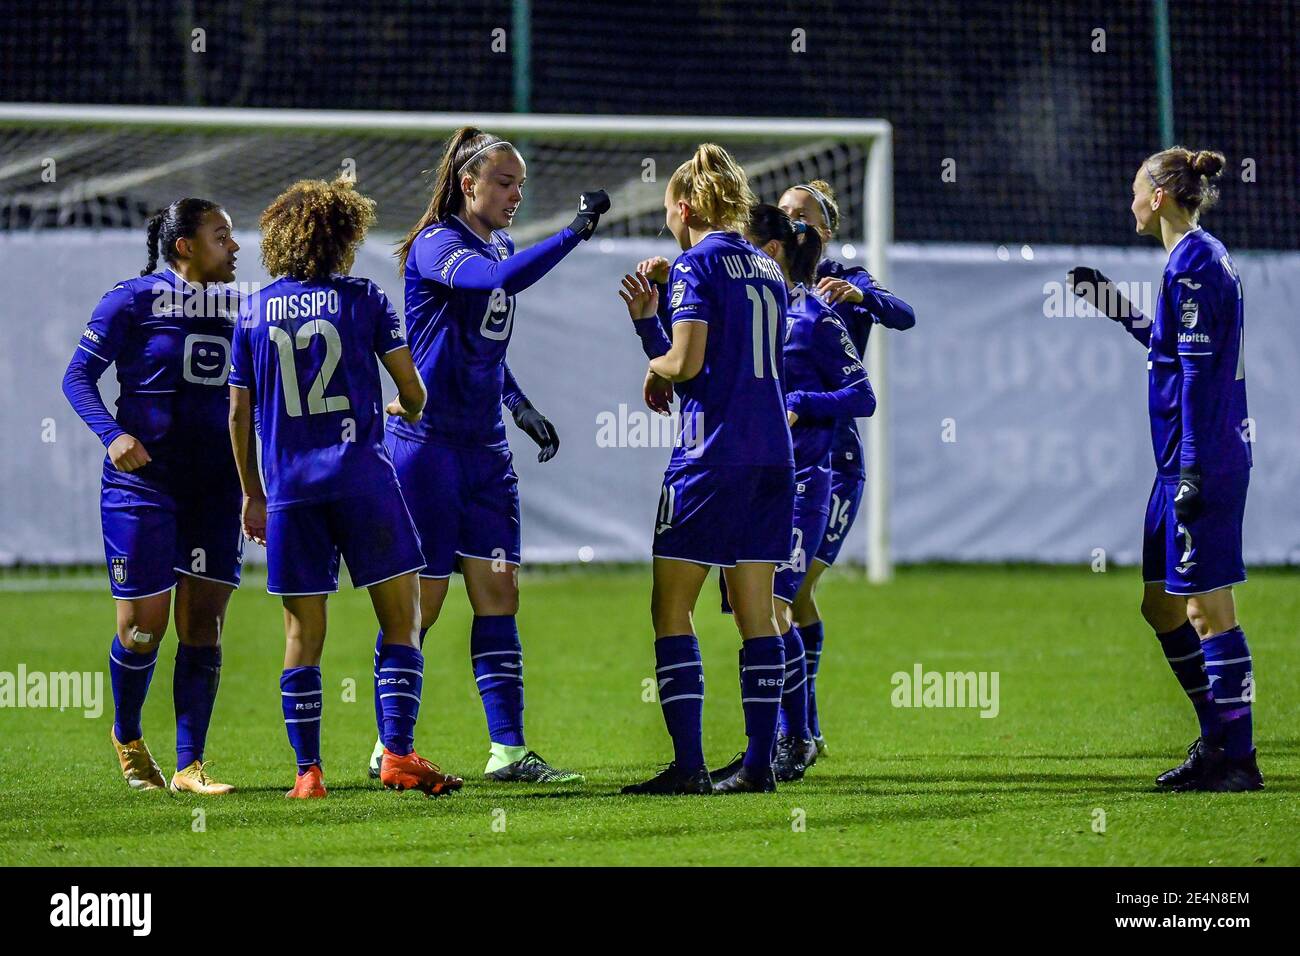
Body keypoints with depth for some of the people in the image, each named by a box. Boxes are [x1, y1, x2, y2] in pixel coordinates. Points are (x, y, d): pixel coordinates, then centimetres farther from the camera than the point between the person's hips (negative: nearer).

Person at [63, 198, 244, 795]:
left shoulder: (238, 306, 11)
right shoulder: (133, 300, -5)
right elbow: (78, 375, -5)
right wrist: (112, 435, -21)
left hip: (215, 488, 4)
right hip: (143, 480, -4)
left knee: (203, 626, -2)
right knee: (143, 624, -3)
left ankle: (189, 765, 2)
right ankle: (127, 737, 24)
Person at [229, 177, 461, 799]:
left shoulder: (255, 311, 9)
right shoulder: (362, 298, 1)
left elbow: (239, 413, 11)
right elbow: (412, 390, 0)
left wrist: (253, 494, 21)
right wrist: (408, 410, 24)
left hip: (289, 488, 3)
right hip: (361, 475, -3)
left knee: (303, 633, 7)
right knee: (401, 618, 3)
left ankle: (308, 771, 4)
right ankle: (397, 753, -8)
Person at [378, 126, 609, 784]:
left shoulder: (500, 244, 14)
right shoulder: (435, 245, -11)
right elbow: (501, 279, -32)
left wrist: (518, 405, 22)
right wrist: (575, 231, -32)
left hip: (484, 446, 8)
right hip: (427, 440, -8)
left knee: (497, 593, 1)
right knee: (421, 599, -3)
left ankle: (508, 750, 1)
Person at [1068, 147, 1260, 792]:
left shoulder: (1192, 262, -14)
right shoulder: (1201, 257, 16)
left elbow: (1198, 372, -18)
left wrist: (1192, 469, -20)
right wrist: (1118, 311, 30)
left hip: (1203, 459, -10)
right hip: (1184, 461, 10)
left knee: (1207, 606, -7)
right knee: (1160, 603, 15)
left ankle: (1237, 759, -4)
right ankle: (1218, 740, 20)